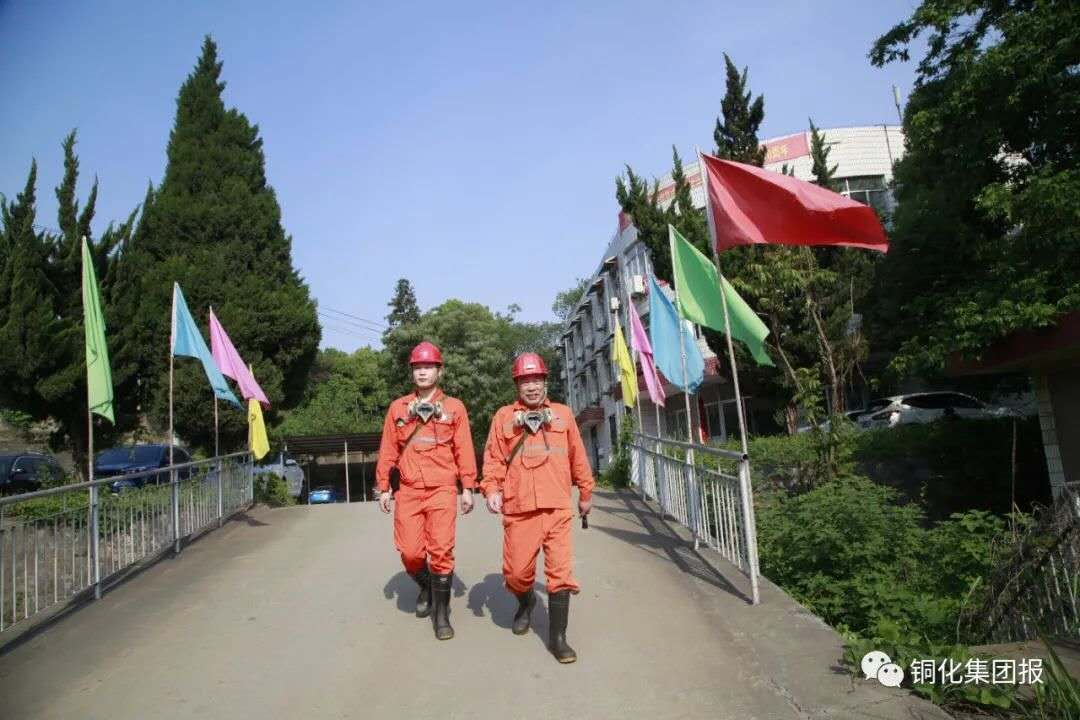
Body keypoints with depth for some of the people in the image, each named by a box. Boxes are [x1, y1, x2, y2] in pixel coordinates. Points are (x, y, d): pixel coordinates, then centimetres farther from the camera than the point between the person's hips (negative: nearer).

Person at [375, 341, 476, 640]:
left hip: (442, 490, -2)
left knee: (441, 552, -5)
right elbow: (388, 450, 11)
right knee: (410, 552, 2)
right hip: (408, 491, 2)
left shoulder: (454, 407, 4)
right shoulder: (398, 408, 9)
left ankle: (441, 613, 11)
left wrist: (467, 488, 0)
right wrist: (383, 487, 8)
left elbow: (464, 450, 3)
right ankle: (426, 587, 34)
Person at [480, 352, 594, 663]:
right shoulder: (504, 416, 7)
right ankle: (526, 602, 40)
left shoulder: (563, 414, 10)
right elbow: (493, 458, 5)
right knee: (517, 570, 6)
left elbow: (577, 456, 16)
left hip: (557, 508, 0)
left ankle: (557, 637, 11)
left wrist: (585, 493, 21)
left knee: (560, 571, -3)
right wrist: (491, 489, -10)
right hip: (518, 509, 0)